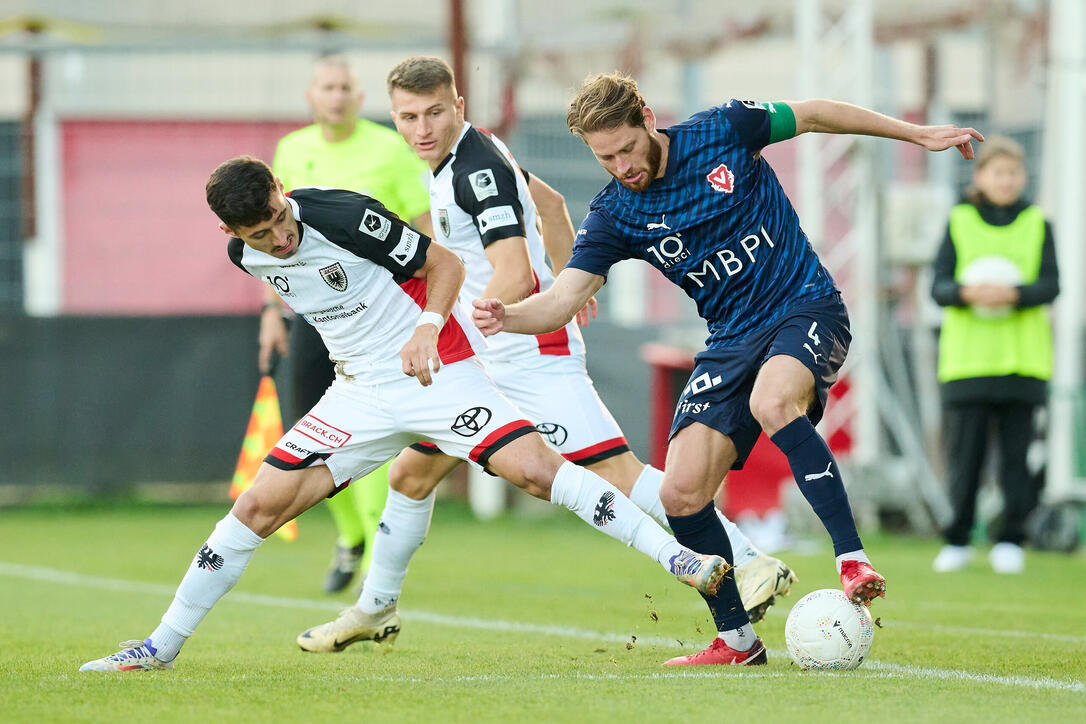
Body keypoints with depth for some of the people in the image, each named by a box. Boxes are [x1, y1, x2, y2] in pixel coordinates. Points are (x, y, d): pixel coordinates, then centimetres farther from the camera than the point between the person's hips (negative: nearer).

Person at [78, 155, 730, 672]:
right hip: (361, 390, 5)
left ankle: (678, 558, -21)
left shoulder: (342, 216, -21)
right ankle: (162, 646, 6)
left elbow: (445, 264, -12)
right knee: (262, 503, -3)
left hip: (438, 366, -5)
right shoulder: (245, 254, -2)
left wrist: (426, 329, -27)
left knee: (534, 468, -23)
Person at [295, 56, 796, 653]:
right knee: (410, 475, 15)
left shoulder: (477, 170, -19)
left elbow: (514, 278, -27)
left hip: (533, 353, -10)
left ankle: (750, 565, -19)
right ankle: (374, 609, 30)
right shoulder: (466, 155, 10)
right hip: (485, 359, 10)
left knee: (616, 475, -18)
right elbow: (550, 203, 25)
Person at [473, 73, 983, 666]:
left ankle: (853, 561, -37)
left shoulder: (721, 131, -9)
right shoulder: (614, 215, -3)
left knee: (771, 402, -38)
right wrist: (504, 317, -34)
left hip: (807, 307, -4)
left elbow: (810, 115, 6)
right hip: (731, 341, 4)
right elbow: (562, 300, -11)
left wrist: (916, 134, 10)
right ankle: (736, 639, 7)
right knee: (681, 493, -9)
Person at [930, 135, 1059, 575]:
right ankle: (958, 542, 7)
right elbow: (938, 287, 1)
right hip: (967, 357, 0)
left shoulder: (1038, 225, 9)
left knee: (1018, 453, -2)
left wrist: (1015, 293, -20)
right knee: (963, 454, -2)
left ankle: (1010, 543, 6)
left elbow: (1051, 286, -1)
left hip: (1023, 358, 0)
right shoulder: (959, 223, 8)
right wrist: (967, 292, -20)